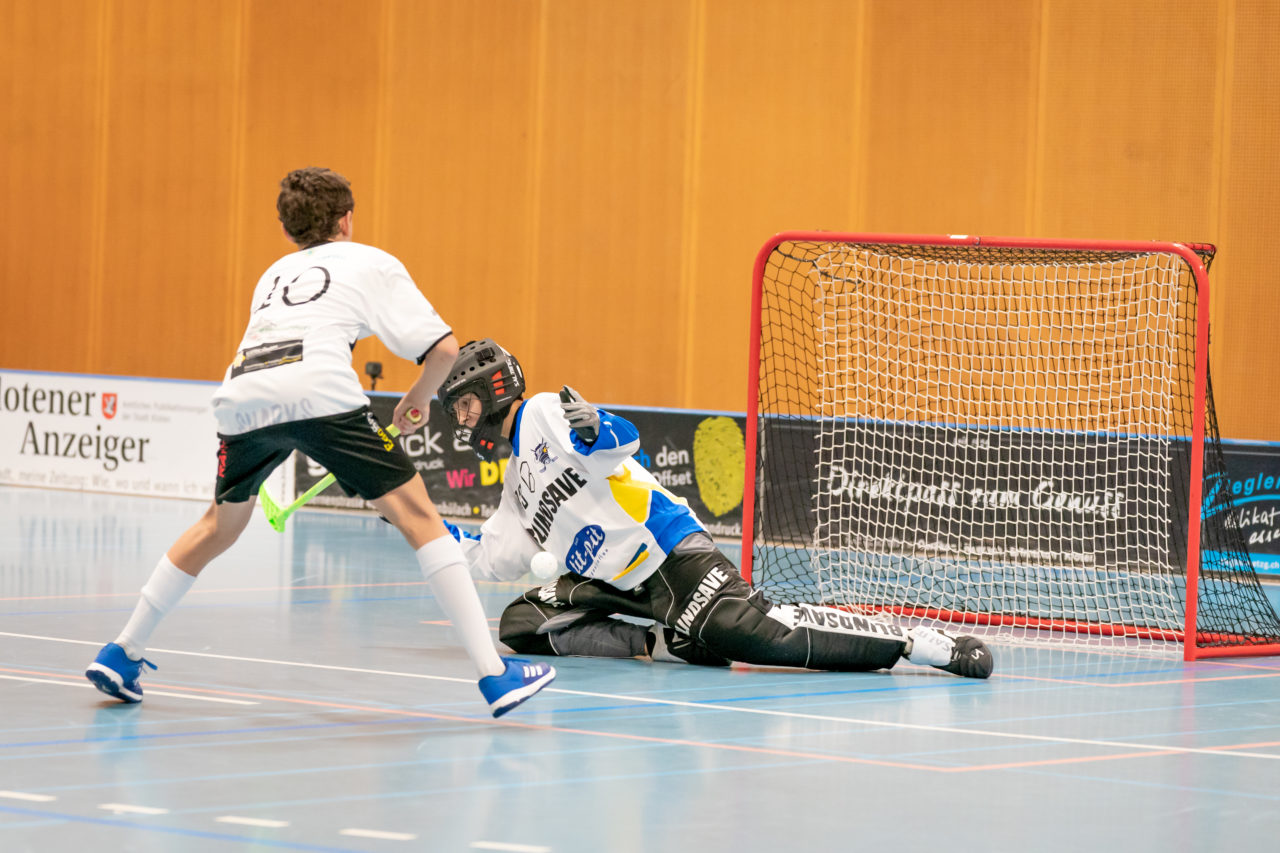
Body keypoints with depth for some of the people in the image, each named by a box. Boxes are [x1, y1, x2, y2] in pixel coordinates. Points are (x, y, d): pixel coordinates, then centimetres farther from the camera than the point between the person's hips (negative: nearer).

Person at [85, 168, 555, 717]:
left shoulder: (274, 275, 37)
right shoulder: (371, 263, 24)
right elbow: (445, 349, 16)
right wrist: (419, 397, 33)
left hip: (241, 397, 5)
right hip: (319, 391, -5)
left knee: (220, 526, 28)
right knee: (416, 514, 2)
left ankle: (120, 654, 34)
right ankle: (494, 675, -7)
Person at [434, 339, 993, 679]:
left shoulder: (544, 414, 1)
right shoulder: (518, 480, 27)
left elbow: (624, 439, -16)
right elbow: (497, 559, 26)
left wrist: (594, 432, -37)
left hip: (667, 550, -10)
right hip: (616, 583, 10)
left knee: (745, 631, -30)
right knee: (521, 624, -5)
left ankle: (917, 642, -26)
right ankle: (658, 643, -7)